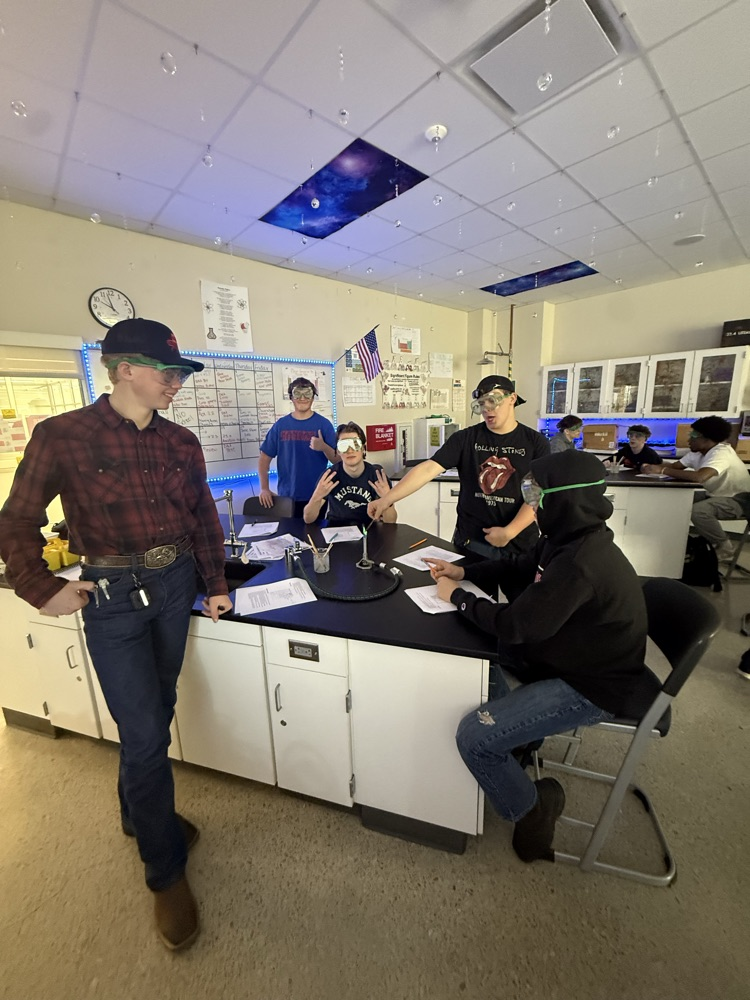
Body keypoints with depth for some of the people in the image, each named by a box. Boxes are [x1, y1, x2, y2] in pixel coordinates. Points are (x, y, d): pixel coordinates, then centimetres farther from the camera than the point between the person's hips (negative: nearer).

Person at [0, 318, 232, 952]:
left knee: (154, 714, 20)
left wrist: (215, 583, 8)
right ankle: (167, 870, 27)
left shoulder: (181, 441, 4)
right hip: (112, 595, -4)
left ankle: (139, 812, 49)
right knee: (144, 733, 2)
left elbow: (203, 516, 8)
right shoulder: (62, 436, -8)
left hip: (176, 584, 5)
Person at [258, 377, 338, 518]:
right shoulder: (280, 425, 2)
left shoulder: (324, 424, -2)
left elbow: (337, 459, -4)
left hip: (317, 496, -1)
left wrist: (323, 447, -23)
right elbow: (264, 458, 5)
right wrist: (264, 488, -5)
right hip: (287, 495, 1)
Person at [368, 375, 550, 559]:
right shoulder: (465, 438, -2)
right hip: (472, 541, 1)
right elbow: (428, 469, -12)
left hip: (520, 542, 0)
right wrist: (387, 499, -22)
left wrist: (509, 532, -18)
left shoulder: (536, 442, -2)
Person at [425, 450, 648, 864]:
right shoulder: (572, 538, -3)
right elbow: (519, 570, 11)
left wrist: (457, 596, -15)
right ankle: (516, 726, 28)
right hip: (573, 656, 10)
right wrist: (464, 572, -1)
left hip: (590, 688, -9)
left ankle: (531, 810, 12)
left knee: (474, 735, -16)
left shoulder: (581, 563, -33)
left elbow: (515, 624, -30)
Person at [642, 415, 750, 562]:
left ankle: (724, 550, -9)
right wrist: (651, 467, -23)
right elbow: (675, 466, -2)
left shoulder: (721, 453, -27)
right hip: (718, 496, 9)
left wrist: (663, 470, -38)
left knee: (697, 510, -33)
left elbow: (699, 477, -44)